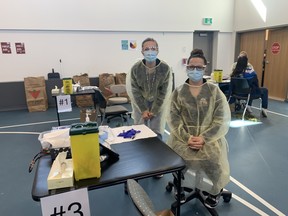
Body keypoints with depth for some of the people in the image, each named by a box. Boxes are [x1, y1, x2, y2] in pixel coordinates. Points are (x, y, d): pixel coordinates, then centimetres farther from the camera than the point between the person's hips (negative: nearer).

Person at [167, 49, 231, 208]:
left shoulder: (215, 91, 1)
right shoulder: (178, 92, 4)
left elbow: (222, 121, -4)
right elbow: (173, 119, -3)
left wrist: (204, 138, -16)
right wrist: (186, 137, -17)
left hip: (209, 136, -1)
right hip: (184, 135, 1)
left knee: (213, 160, -21)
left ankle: (215, 191, 13)